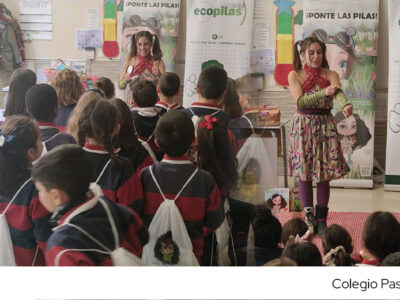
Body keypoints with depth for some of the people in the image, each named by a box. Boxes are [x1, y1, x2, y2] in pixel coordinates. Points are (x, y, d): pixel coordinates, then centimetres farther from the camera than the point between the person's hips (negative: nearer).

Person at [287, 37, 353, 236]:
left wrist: (345, 105, -43)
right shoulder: (295, 76, -1)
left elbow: (338, 92, -20)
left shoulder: (330, 75, 2)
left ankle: (321, 220, 11)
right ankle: (308, 218, 14)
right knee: (304, 174, 2)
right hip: (303, 126, -1)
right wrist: (323, 93, -29)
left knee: (324, 175, 1)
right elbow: (300, 101, -15)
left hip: (325, 126, 1)